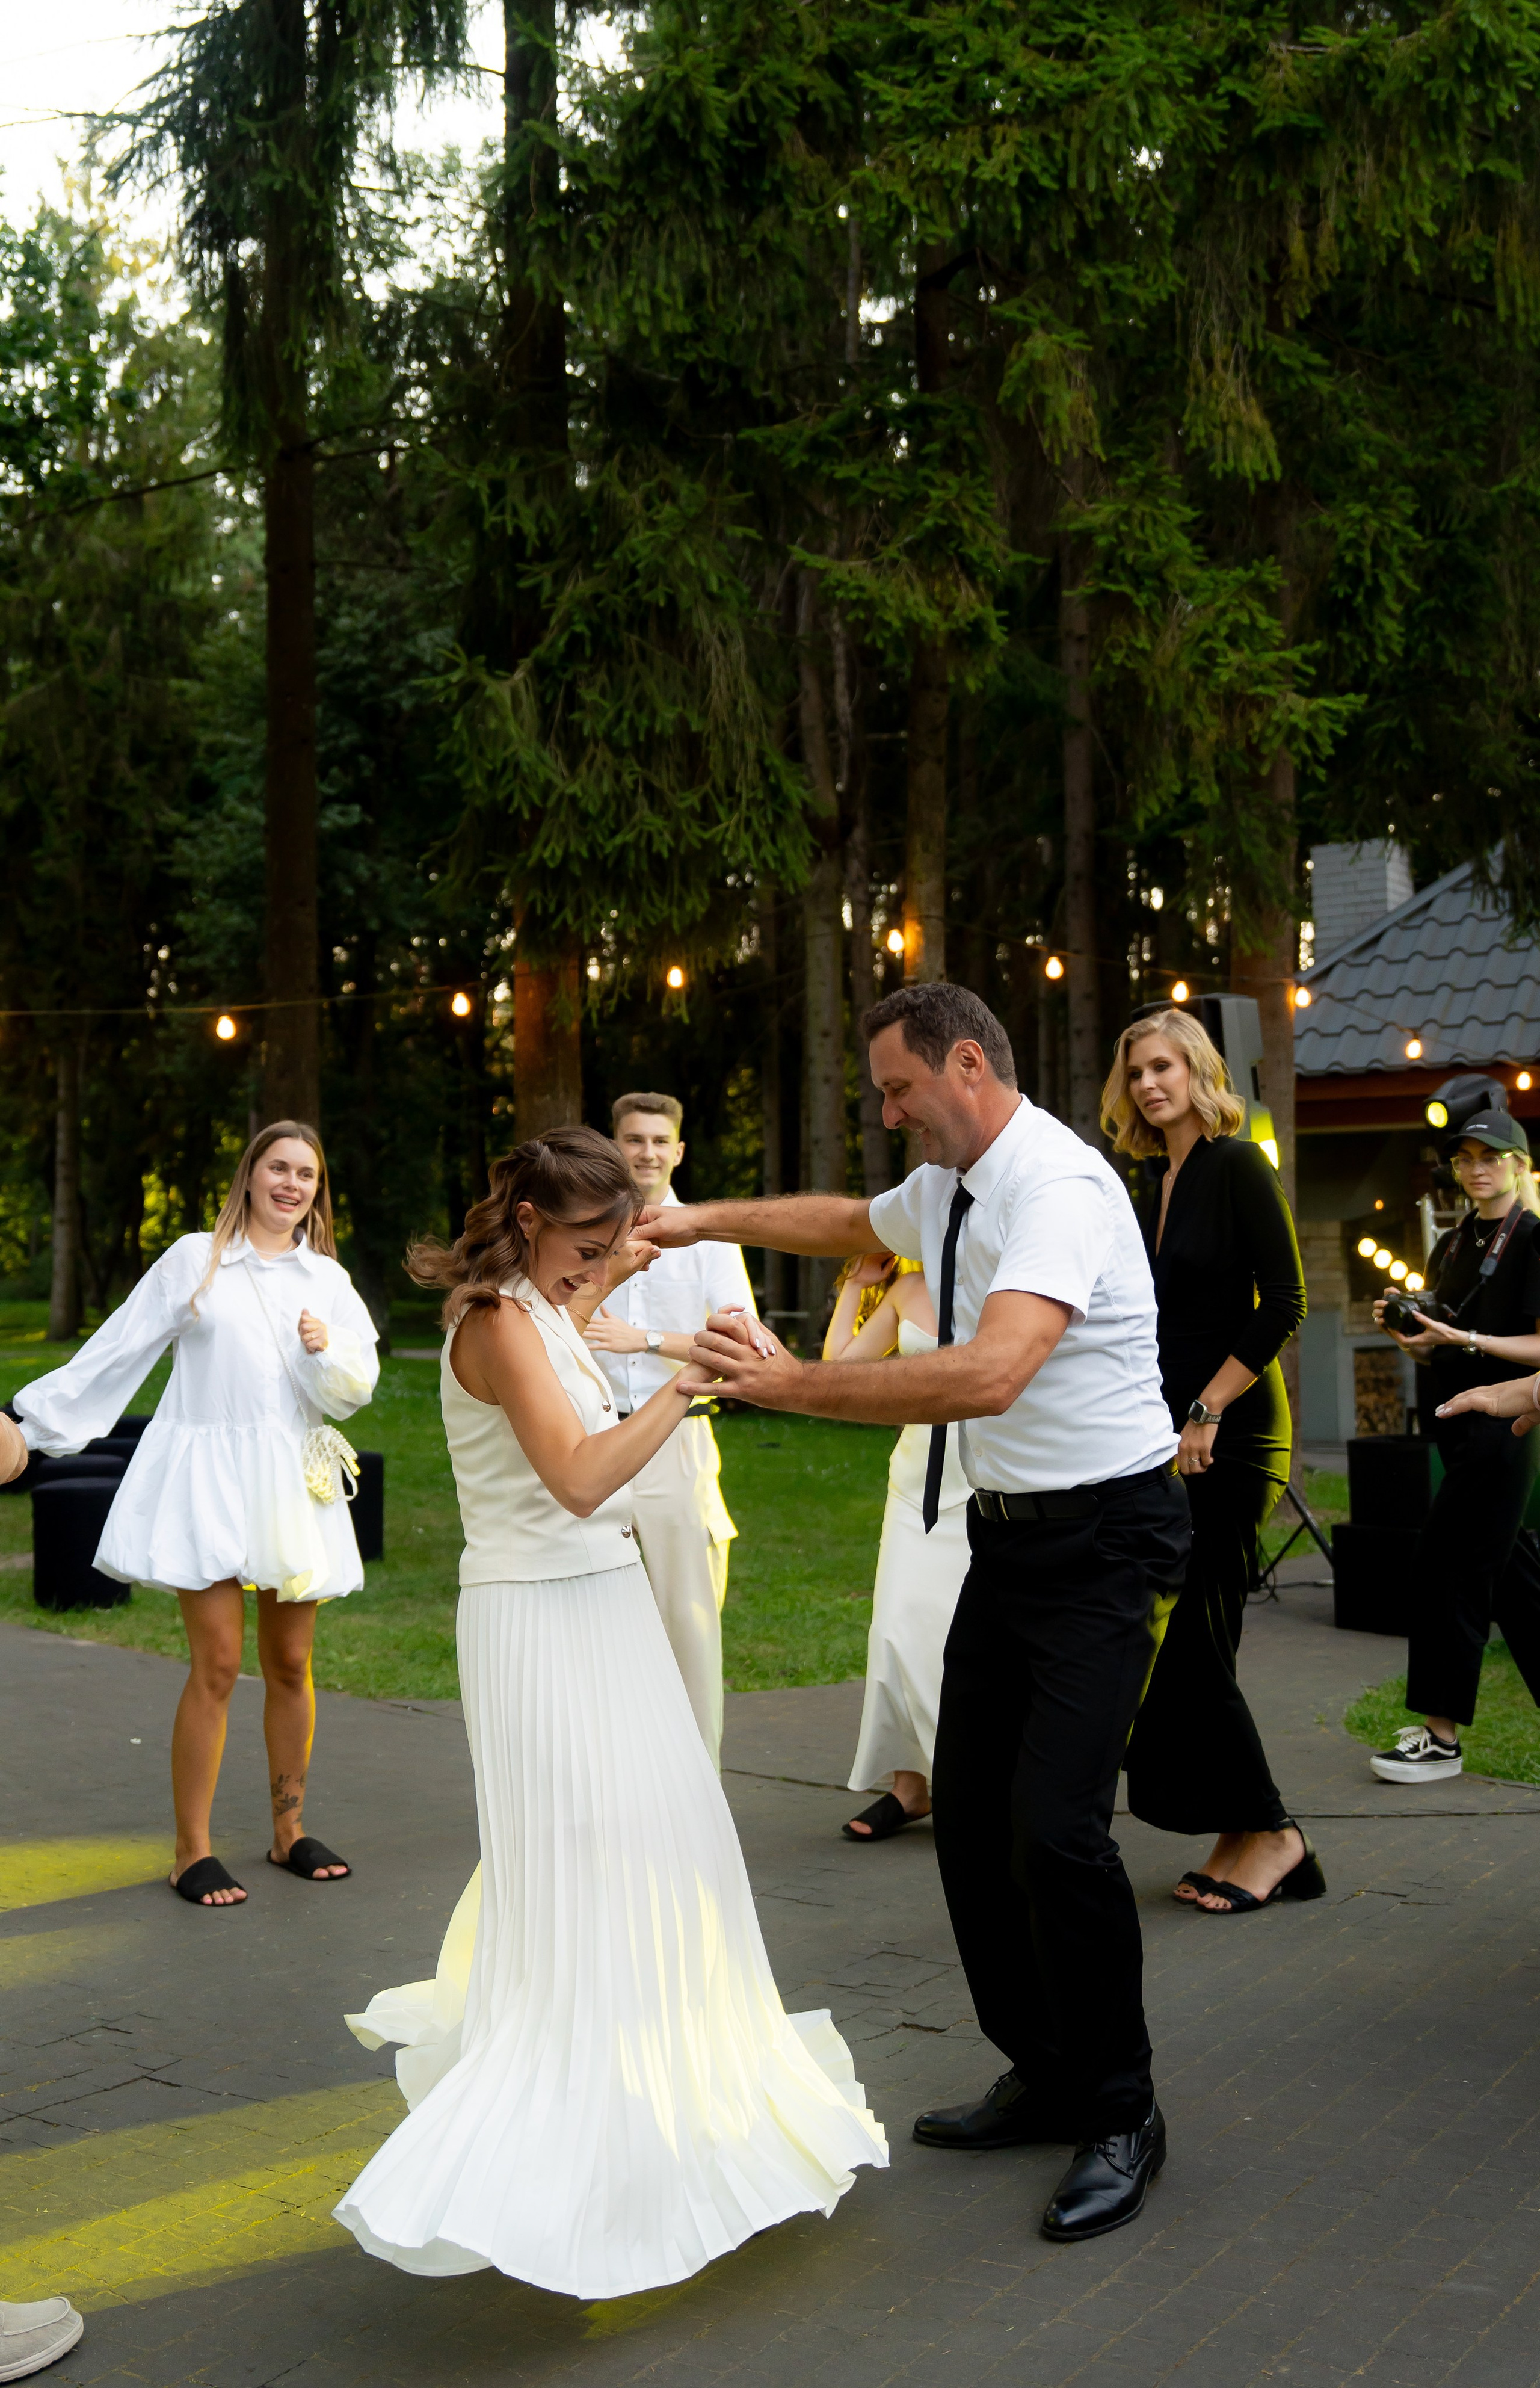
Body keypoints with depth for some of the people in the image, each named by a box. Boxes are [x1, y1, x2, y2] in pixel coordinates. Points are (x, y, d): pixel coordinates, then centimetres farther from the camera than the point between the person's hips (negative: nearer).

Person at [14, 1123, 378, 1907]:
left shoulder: (326, 1279, 12)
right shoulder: (194, 1260, 5)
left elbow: (354, 1391, 8)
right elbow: (118, 1350, 7)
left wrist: (326, 1350, -13)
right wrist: (40, 1421, 7)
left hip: (291, 1483, 3)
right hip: (206, 1479, -3)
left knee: (290, 1665, 5)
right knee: (217, 1665, -9)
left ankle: (289, 1831, 20)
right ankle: (192, 1849, 2)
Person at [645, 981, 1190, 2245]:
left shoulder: (1057, 1188, -22)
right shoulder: (948, 1186, 8)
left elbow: (987, 1376, -35)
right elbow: (849, 1221, 32)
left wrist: (791, 1382, -32)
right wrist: (706, 1220, 27)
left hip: (1101, 1537, -10)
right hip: (1007, 1531, 10)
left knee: (1056, 1827, -14)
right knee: (971, 1816, 12)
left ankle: (1121, 2115, 6)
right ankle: (1045, 2078, 28)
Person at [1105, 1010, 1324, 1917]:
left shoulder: (1237, 1167, -9)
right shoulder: (1163, 1184, 16)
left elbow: (1283, 1305, -15)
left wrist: (1207, 1412, -17)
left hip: (1233, 1434, -8)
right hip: (1174, 1433, 8)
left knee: (1190, 1638, -8)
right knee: (1176, 1639, 7)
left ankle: (1267, 1832, 5)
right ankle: (1246, 1837, 15)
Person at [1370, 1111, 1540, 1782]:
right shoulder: (1451, 1246, 16)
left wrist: (1466, 1339, -21)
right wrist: (1406, 1331, -1)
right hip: (1459, 1423, 8)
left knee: (1446, 1566, -9)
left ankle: (1441, 1736, -3)